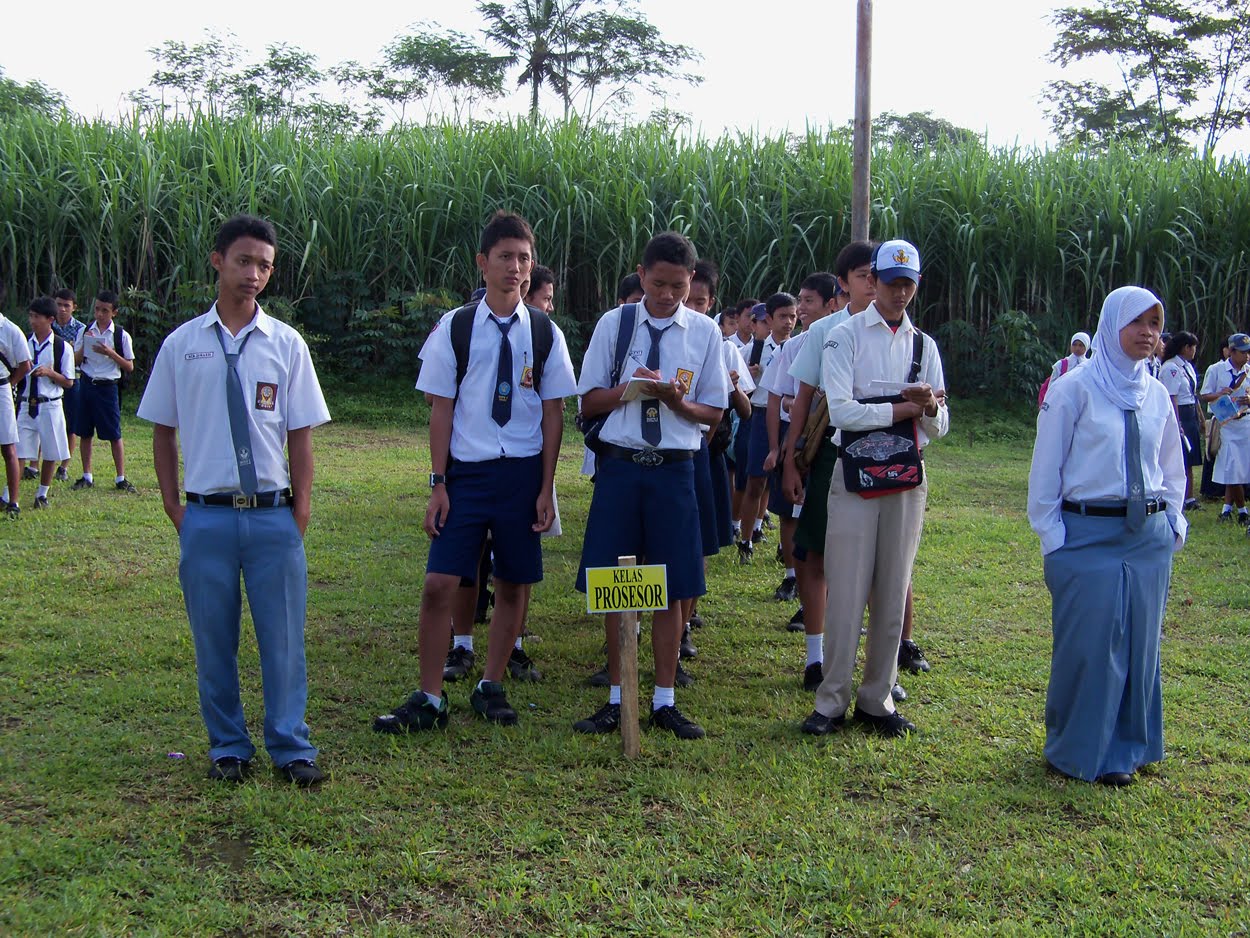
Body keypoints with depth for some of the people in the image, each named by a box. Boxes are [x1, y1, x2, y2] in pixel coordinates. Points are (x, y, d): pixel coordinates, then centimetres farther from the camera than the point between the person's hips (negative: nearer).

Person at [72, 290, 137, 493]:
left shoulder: (121, 335, -1)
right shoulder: (85, 332, 7)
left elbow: (129, 367, -1)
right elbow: (75, 362, 7)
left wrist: (110, 353, -14)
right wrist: (85, 345, -10)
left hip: (108, 387, -3)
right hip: (87, 385, 3)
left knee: (114, 434, -2)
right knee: (84, 432, 7)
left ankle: (121, 478, 6)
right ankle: (87, 477, 17)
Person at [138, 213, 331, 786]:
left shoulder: (286, 344, 3)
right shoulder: (180, 345, 4)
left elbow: (300, 434, 3)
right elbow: (163, 430, 9)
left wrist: (301, 510, -1)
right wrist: (173, 507, 3)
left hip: (273, 515, 0)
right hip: (206, 517, 0)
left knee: (283, 637, 5)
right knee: (213, 641, 9)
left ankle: (290, 748, 18)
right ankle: (228, 747, 24)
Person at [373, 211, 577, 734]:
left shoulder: (545, 333, 3)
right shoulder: (456, 329, 0)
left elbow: (553, 413, 4)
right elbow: (442, 410, 1)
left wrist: (545, 488, -1)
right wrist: (438, 484, -4)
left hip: (522, 474, 1)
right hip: (467, 471, -1)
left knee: (514, 586, 8)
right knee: (439, 584, -6)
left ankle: (491, 687, 25)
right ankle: (429, 700, 5)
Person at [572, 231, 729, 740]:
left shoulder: (705, 332, 4)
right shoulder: (613, 324, 3)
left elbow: (714, 412, 6)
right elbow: (588, 401, 4)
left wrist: (677, 402, -15)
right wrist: (628, 389, -16)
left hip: (674, 469, 0)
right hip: (619, 466, 0)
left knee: (671, 588, 5)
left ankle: (664, 701, 17)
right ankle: (616, 698, 19)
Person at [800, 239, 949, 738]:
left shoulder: (924, 345, 12)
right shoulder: (845, 336, -1)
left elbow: (939, 428, 10)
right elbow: (841, 411, -14)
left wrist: (931, 407, -12)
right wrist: (905, 406, -10)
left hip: (908, 481, 4)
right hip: (855, 478, -4)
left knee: (893, 595, 8)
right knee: (846, 594, -3)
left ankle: (877, 700, 18)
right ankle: (831, 701, 8)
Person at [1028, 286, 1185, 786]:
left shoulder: (1157, 395, 9)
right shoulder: (1075, 389, -6)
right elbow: (1046, 467, -4)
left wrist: (1173, 521, 13)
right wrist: (1051, 535, -6)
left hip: (1150, 535, 5)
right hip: (1089, 534, -5)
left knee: (1139, 643, 9)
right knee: (1089, 644, -2)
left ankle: (1128, 745, 24)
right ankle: (1081, 751, 14)